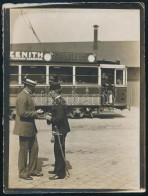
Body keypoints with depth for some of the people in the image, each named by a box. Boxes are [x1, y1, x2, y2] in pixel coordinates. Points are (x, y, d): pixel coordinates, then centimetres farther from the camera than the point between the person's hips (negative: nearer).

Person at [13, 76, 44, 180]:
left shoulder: (27, 95, 15)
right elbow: (22, 113, -24)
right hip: (24, 128, -10)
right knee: (24, 151, 1)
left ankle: (32, 170, 25)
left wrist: (36, 112, 11)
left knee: (34, 148, 14)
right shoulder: (22, 96, -17)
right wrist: (36, 113, -18)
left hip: (31, 128, 10)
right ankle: (23, 172, 13)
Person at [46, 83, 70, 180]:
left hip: (60, 130, -10)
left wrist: (50, 119, -12)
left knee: (60, 151, -3)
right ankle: (57, 169, 32)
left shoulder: (59, 102, -19)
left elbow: (60, 118, -25)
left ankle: (61, 173, 5)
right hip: (59, 129, 10)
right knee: (57, 150, 19)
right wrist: (51, 117, 10)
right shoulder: (59, 100, 12)